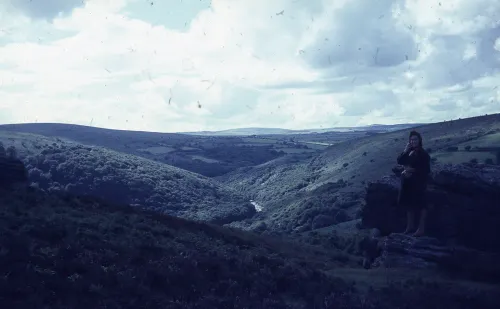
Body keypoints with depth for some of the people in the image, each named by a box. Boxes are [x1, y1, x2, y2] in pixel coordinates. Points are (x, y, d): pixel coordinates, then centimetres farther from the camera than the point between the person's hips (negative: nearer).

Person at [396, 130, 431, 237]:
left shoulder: (423, 154, -11)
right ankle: (410, 225, 26)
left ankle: (421, 228, 4)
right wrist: (405, 151, -11)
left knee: (421, 204, -1)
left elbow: (426, 170, -13)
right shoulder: (409, 152, 8)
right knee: (409, 204, 14)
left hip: (419, 183, -7)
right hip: (408, 182, 7)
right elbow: (400, 161, 0)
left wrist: (413, 170, -17)